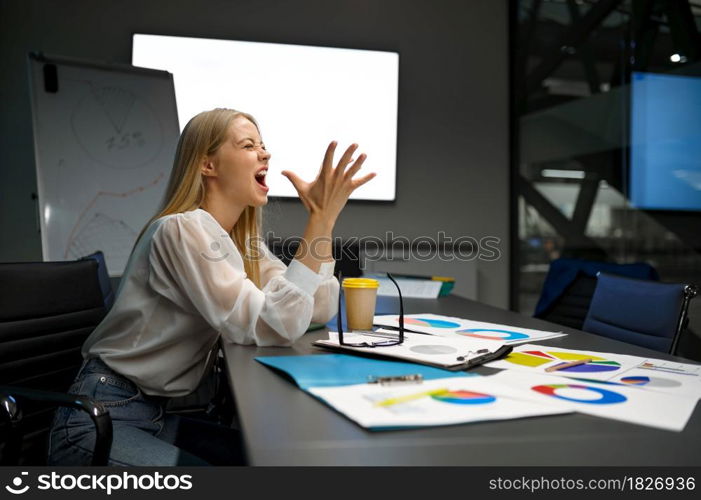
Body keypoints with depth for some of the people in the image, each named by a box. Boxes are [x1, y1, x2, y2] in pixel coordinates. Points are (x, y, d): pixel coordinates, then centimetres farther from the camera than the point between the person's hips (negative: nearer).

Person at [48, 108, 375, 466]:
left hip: (156, 416, 8)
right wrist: (322, 219, -27)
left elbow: (319, 311, -2)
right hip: (99, 422, -8)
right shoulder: (183, 231, -21)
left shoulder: (242, 242, 6)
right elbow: (273, 328, -28)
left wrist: (322, 218, -7)